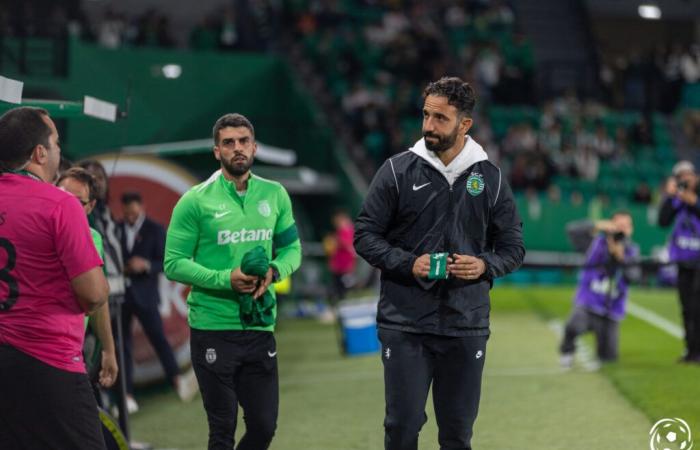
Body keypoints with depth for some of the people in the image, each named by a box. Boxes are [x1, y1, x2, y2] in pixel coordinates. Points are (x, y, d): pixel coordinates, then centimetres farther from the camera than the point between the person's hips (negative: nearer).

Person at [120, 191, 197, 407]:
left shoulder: (155, 230, 2)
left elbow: (165, 262, -2)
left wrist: (146, 265, -20)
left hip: (144, 294, -3)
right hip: (120, 295, 3)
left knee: (158, 337, -16)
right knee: (123, 344, 3)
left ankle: (177, 381, -26)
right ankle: (127, 395, 5)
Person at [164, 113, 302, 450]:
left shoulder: (275, 195, 7)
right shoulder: (196, 201, -6)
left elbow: (292, 249, 14)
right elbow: (174, 264, -8)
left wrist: (273, 271, -9)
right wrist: (225, 279, -20)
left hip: (260, 327, 4)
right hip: (213, 330, -4)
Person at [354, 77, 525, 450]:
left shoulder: (490, 178, 7)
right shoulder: (397, 170, 1)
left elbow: (513, 247, 12)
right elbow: (365, 234, 2)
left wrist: (484, 265, -9)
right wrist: (408, 263, -13)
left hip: (467, 325, 2)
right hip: (404, 325, -2)